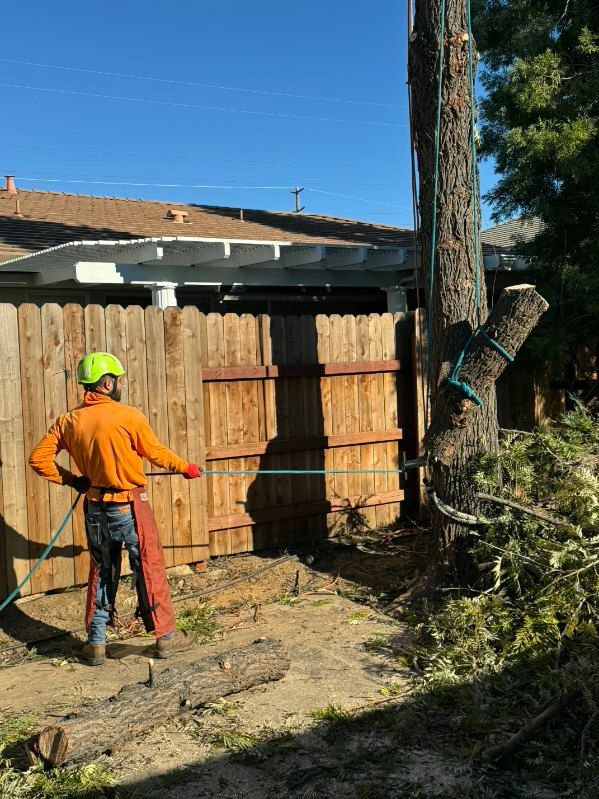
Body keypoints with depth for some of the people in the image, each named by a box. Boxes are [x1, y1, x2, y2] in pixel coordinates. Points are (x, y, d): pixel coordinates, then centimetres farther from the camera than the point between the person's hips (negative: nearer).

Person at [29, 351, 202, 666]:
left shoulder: (68, 421, -1)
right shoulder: (129, 416, -14)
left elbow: (38, 459, 1)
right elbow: (157, 453, -4)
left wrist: (70, 479, 10)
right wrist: (186, 468, 12)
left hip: (95, 508, 5)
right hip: (130, 506, -5)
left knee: (100, 573, 16)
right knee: (149, 569, 8)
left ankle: (96, 644, 22)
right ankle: (166, 635, 18)